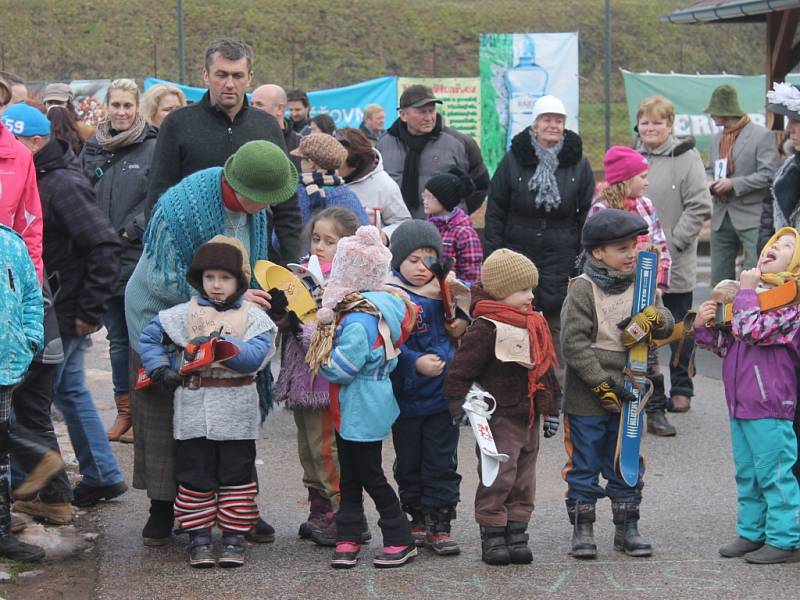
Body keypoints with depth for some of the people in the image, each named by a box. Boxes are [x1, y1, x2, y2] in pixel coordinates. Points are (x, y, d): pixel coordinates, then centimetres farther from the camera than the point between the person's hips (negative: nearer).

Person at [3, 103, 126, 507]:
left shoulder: (62, 184, -18)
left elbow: (104, 246, -22)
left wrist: (91, 311, -19)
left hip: (63, 313, -9)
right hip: (46, 311, 9)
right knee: (70, 393, 16)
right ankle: (103, 477, 25)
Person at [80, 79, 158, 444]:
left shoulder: (152, 148, -3)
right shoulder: (92, 149, 11)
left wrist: (128, 232, -14)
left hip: (141, 259, -5)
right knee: (117, 338, 11)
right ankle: (124, 411, 20)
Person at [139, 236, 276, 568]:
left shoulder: (253, 316, 0)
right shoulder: (183, 314, 4)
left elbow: (257, 355, -14)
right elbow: (148, 337, 12)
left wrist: (222, 345, -22)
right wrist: (159, 369, 0)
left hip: (236, 411, -1)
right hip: (193, 407, 1)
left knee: (236, 474, 5)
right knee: (195, 473, 5)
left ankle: (233, 537, 14)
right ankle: (198, 536, 13)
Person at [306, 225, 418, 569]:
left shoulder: (357, 323, -26)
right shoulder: (375, 308, 4)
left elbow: (338, 369, -24)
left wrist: (321, 360, -4)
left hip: (363, 414, -10)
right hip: (350, 412, 10)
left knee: (370, 475, 1)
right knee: (349, 476, 14)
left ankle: (400, 541, 11)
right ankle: (348, 540, 20)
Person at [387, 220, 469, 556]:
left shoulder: (446, 292, 3)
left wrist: (463, 320, -3)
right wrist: (415, 363, -28)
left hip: (443, 395, 2)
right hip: (405, 398, -2)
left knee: (441, 464, 4)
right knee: (409, 464, 13)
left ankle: (439, 525, 12)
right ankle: (418, 519, 27)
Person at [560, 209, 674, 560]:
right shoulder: (583, 289, -12)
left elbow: (668, 324, 6)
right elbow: (573, 342, -16)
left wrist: (654, 319, -18)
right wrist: (602, 382, -18)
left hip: (628, 394, 5)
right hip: (587, 397, -5)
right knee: (585, 465, 5)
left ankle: (627, 529, 22)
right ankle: (582, 530, 14)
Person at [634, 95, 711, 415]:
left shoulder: (686, 157, -8)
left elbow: (700, 207, -12)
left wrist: (674, 243, -16)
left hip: (674, 264, -4)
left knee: (679, 327, 7)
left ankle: (681, 389, 19)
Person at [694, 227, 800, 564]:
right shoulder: (753, 291, 15)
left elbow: (754, 329, -24)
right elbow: (725, 344, 20)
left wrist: (747, 291, -13)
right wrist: (704, 325, 2)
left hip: (769, 405, -8)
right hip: (740, 402, 9)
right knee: (747, 474, 17)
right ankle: (752, 532, 27)